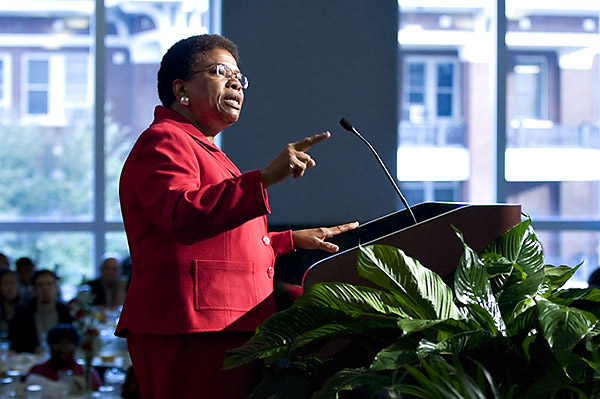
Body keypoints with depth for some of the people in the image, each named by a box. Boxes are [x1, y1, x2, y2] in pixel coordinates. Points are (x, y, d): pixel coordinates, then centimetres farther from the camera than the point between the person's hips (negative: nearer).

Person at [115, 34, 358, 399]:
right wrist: (265, 178, -30)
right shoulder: (163, 141, -3)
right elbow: (182, 216, -24)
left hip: (227, 328, 10)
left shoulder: (205, 152, 32)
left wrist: (294, 239, 38)